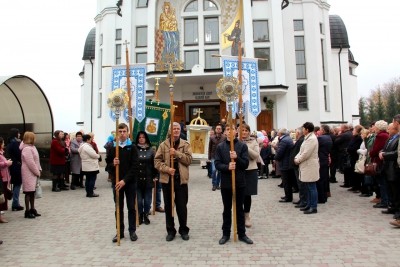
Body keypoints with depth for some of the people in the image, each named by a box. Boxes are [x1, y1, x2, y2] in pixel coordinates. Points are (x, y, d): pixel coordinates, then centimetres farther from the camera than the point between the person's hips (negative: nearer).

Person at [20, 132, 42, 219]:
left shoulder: (32, 147, 14)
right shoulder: (26, 149, -17)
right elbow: (30, 163, -19)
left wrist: (39, 170, 8)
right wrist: (37, 172, -13)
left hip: (33, 173, 10)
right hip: (29, 173, -10)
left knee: (33, 192, 14)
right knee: (29, 192, -3)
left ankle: (32, 209, 23)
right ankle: (27, 211, 4)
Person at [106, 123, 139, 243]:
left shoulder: (132, 148, -4)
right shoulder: (112, 148, 2)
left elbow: (135, 166, -10)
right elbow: (107, 164, 6)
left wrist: (125, 180, -18)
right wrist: (113, 164, -17)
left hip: (130, 182, -1)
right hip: (116, 182, 2)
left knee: (131, 207, 8)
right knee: (118, 208, 11)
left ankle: (132, 231, 21)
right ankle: (120, 231, 23)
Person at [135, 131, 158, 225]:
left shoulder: (151, 150, 2)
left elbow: (154, 163, 5)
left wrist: (156, 176, 2)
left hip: (148, 178, 1)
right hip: (137, 179, -1)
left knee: (147, 199, 9)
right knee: (139, 199, 6)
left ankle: (146, 215, 26)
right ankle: (140, 216, 24)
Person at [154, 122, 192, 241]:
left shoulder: (185, 144, 3)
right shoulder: (163, 145, 3)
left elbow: (189, 159, -8)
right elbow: (157, 161, -1)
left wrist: (176, 153, -18)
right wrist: (167, 169, -16)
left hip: (181, 179, -1)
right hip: (167, 179, 1)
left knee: (182, 206, 7)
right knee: (168, 206, 10)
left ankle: (184, 230, 24)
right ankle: (170, 230, 24)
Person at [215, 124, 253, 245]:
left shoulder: (242, 146, -1)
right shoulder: (220, 147, 1)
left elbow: (245, 164, -5)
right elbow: (217, 164, -5)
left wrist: (236, 158, -22)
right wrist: (227, 167, -23)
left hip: (240, 183, 0)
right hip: (225, 183, 1)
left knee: (239, 209, 12)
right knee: (227, 209, 12)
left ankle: (242, 234, 25)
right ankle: (226, 234, 25)